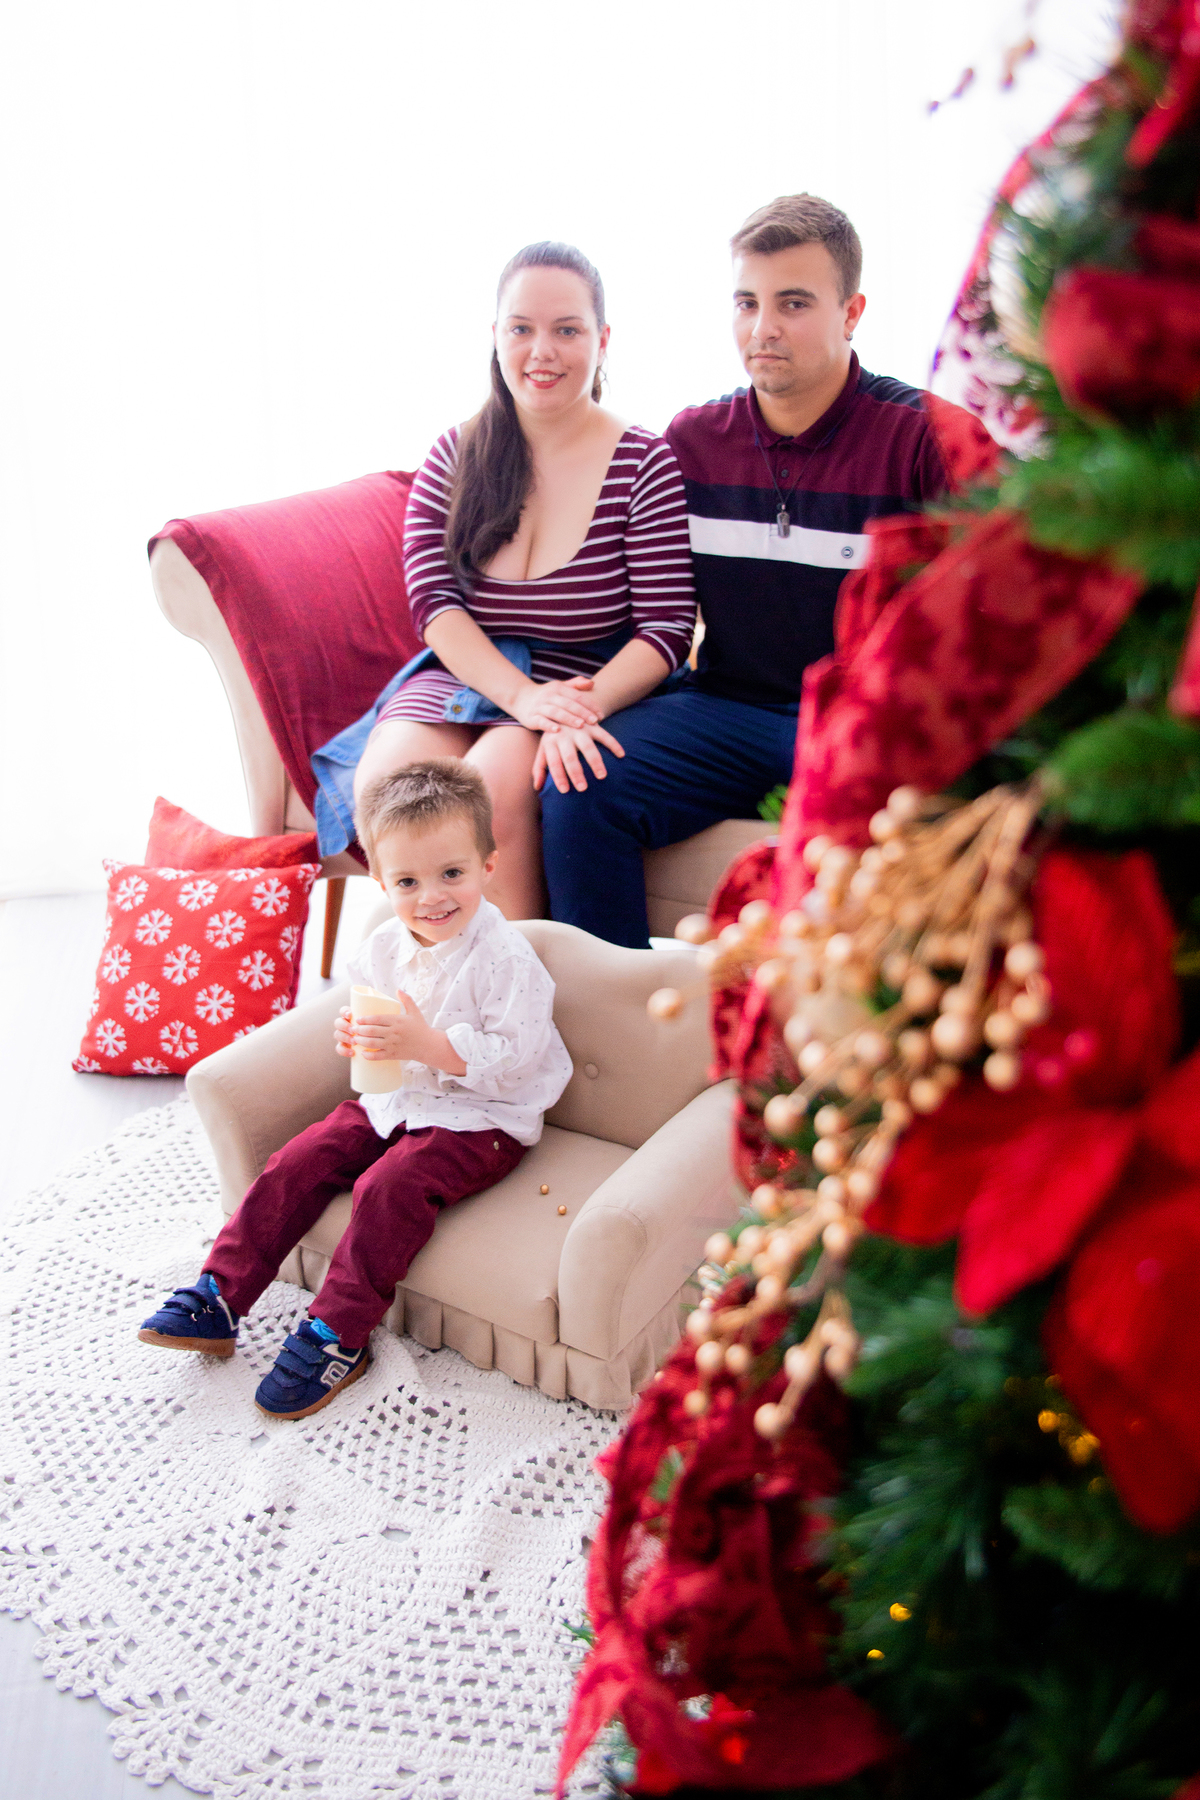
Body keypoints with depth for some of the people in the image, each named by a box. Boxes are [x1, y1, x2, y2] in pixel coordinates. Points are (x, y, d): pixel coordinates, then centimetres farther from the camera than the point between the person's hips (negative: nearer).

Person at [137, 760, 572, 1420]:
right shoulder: (384, 946, 2)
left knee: (389, 1188, -27)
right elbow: (366, 1013, 18)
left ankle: (336, 1338, -16)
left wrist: (427, 1043, -32)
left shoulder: (505, 958, -20)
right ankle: (216, 1298, 0)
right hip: (395, 1099, 7)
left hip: (480, 1118, -7)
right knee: (298, 1162, -6)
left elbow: (516, 1057, -24)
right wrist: (355, 1036, -7)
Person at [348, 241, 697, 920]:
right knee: (386, 781, -26)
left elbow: (666, 629, -8)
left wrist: (586, 707, -27)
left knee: (495, 779, -32)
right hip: (463, 678, 3)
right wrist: (520, 694, -19)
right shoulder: (456, 456, 8)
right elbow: (434, 603, -2)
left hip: (595, 691, -3)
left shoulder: (646, 464, -2)